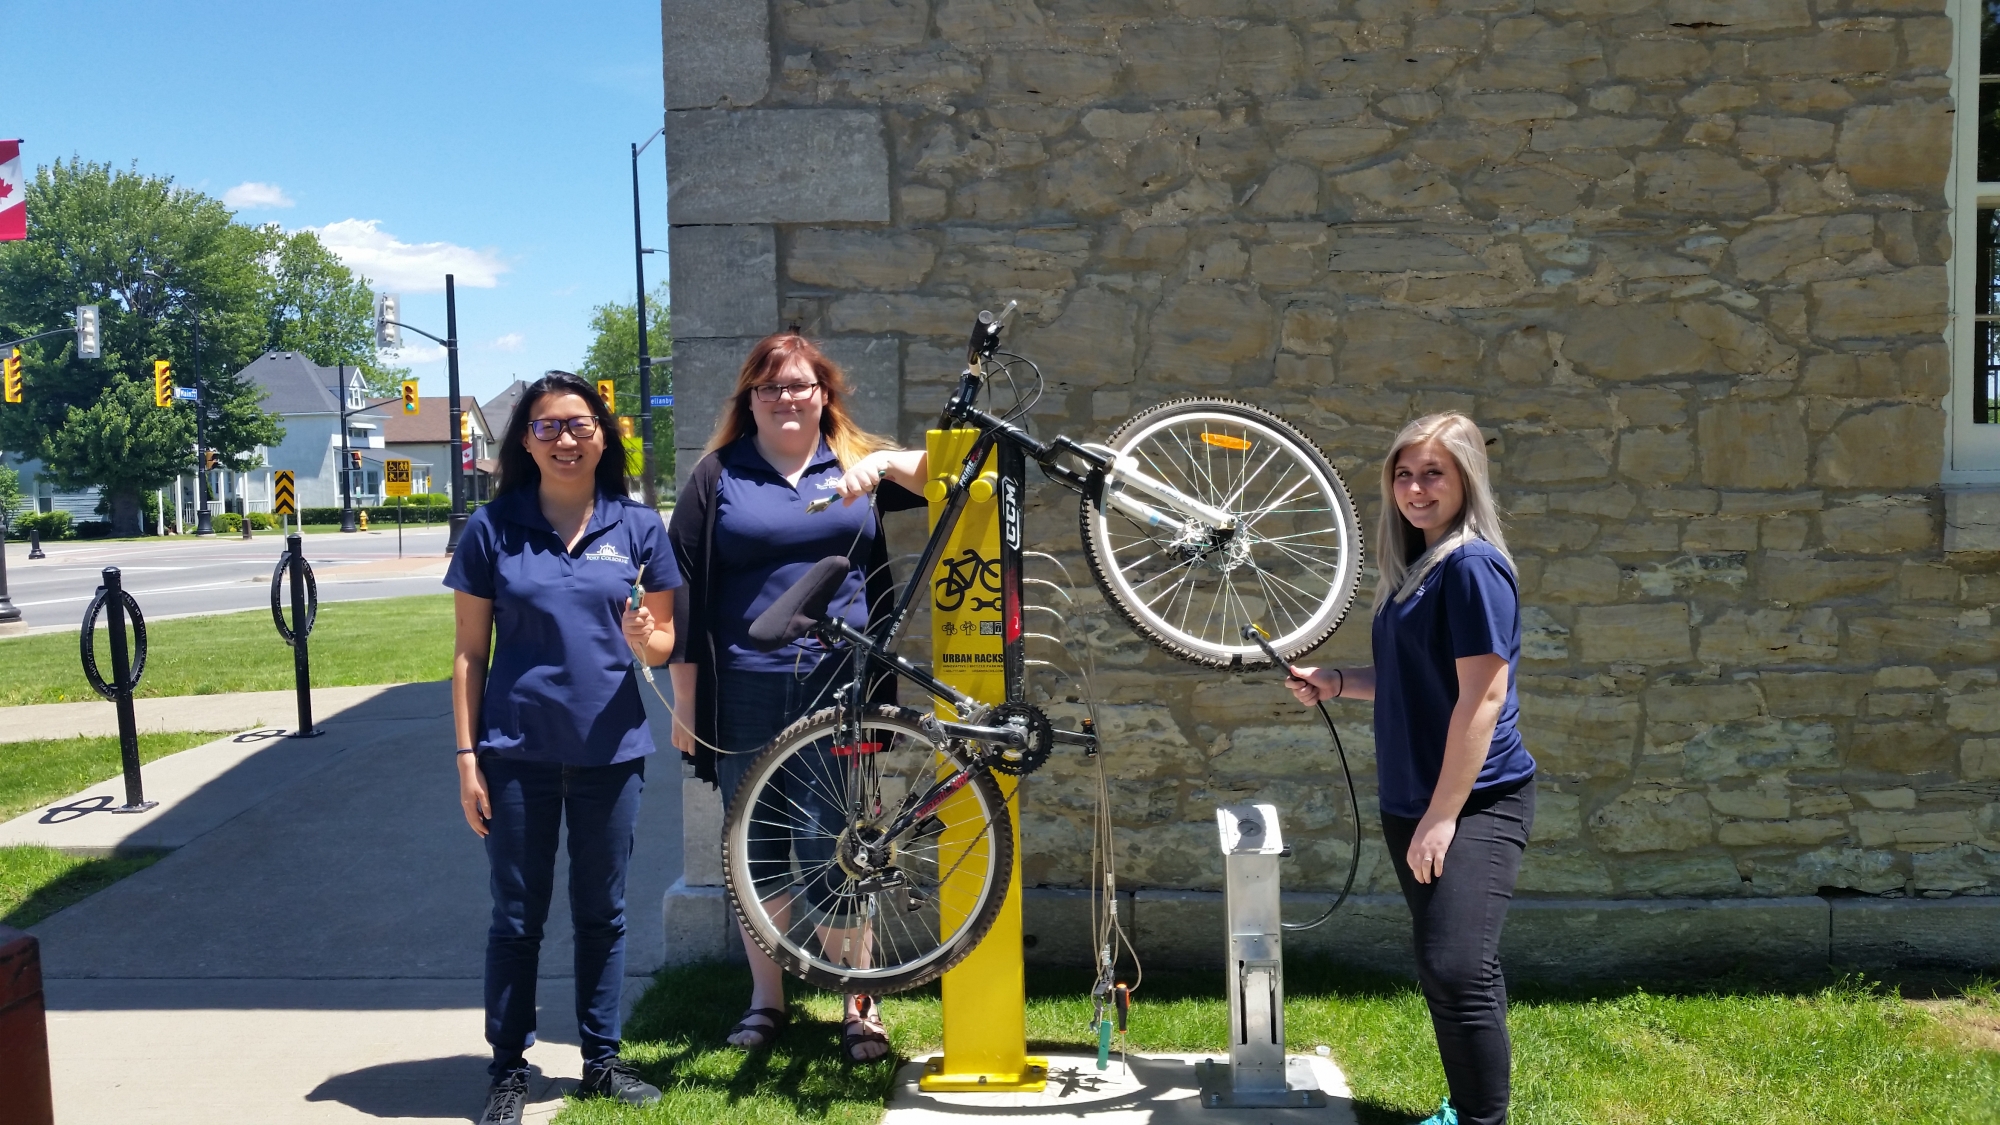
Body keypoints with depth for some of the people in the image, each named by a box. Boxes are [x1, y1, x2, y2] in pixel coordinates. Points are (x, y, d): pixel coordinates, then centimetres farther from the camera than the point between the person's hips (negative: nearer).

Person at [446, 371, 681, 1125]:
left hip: (610, 750, 1)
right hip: (518, 751, -1)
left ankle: (602, 1061, 25)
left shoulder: (638, 527, 1)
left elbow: (666, 640, 6)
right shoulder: (493, 528, -2)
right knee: (517, 919, 7)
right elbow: (470, 652, 0)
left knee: (602, 914, 12)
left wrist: (643, 638, -17)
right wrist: (467, 758, -4)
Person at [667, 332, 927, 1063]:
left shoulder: (856, 462, 10)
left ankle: (859, 1007, 15)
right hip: (746, 697, 0)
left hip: (841, 690, 0)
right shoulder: (718, 476, 6)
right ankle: (765, 1000, 25)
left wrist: (886, 461, -19)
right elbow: (686, 595, 4)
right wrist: (684, 704, 2)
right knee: (758, 851, 10)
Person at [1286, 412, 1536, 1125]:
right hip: (1412, 801, 9)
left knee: (1455, 971, -16)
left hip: (1474, 803, -9)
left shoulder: (1473, 565, -15)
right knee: (1445, 969, 16)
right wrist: (1334, 683, 6)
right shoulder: (1414, 570, 13)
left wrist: (1442, 818, -19)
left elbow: (1482, 697, -19)